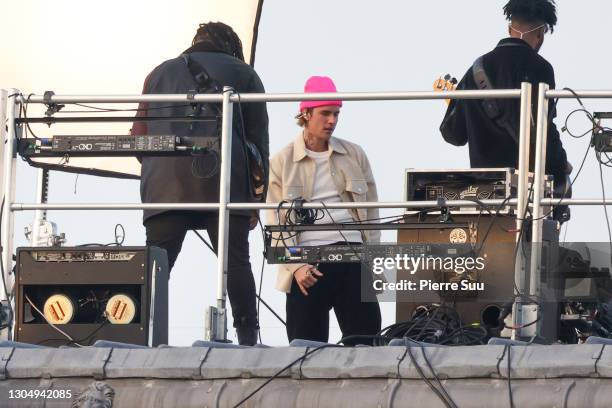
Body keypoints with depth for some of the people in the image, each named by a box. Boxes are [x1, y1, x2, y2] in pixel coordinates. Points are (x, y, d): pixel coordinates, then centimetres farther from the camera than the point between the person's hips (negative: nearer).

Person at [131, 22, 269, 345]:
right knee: (236, 263, 1)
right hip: (223, 185, -1)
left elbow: (139, 136, 19)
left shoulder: (160, 73, 25)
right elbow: (257, 138, 12)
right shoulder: (243, 74, 18)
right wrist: (256, 198, 14)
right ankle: (248, 338, -6)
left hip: (164, 186, 2)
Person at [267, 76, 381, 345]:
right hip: (308, 263, -2)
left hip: (353, 256, 2)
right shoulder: (282, 162, 7)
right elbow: (277, 222, 1)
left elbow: (370, 212, 15)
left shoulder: (354, 155, 14)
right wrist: (296, 266, -12)